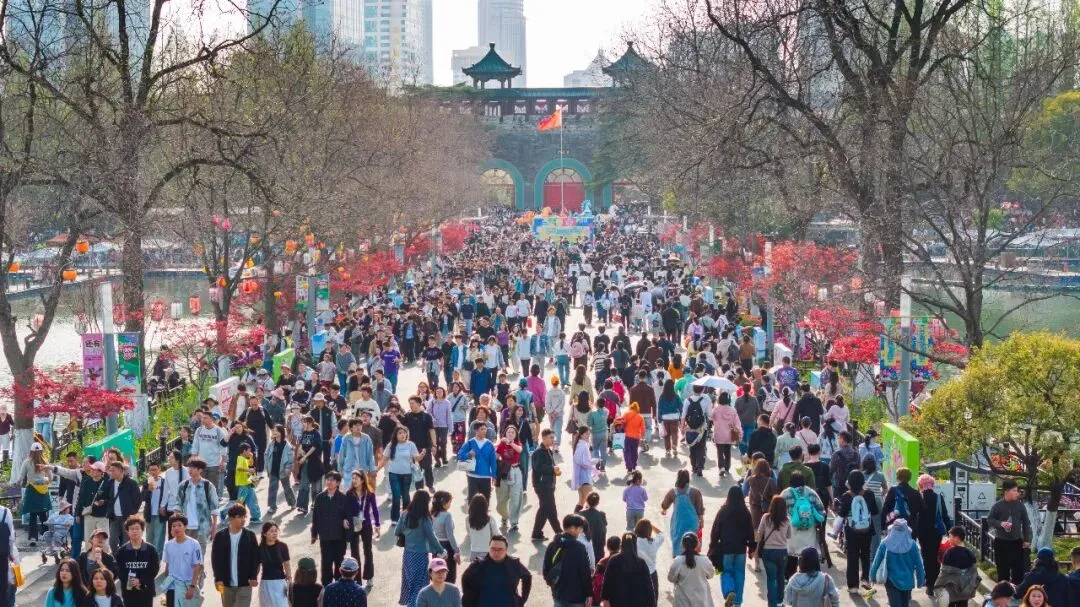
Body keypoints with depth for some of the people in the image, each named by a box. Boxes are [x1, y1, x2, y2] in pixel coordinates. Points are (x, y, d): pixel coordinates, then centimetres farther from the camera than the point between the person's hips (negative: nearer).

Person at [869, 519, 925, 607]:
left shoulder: (885, 544, -13)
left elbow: (877, 561, -4)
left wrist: (872, 575, 12)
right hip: (908, 581, 2)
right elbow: (919, 565, -5)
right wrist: (921, 580, 10)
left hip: (892, 581, -2)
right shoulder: (912, 545, -12)